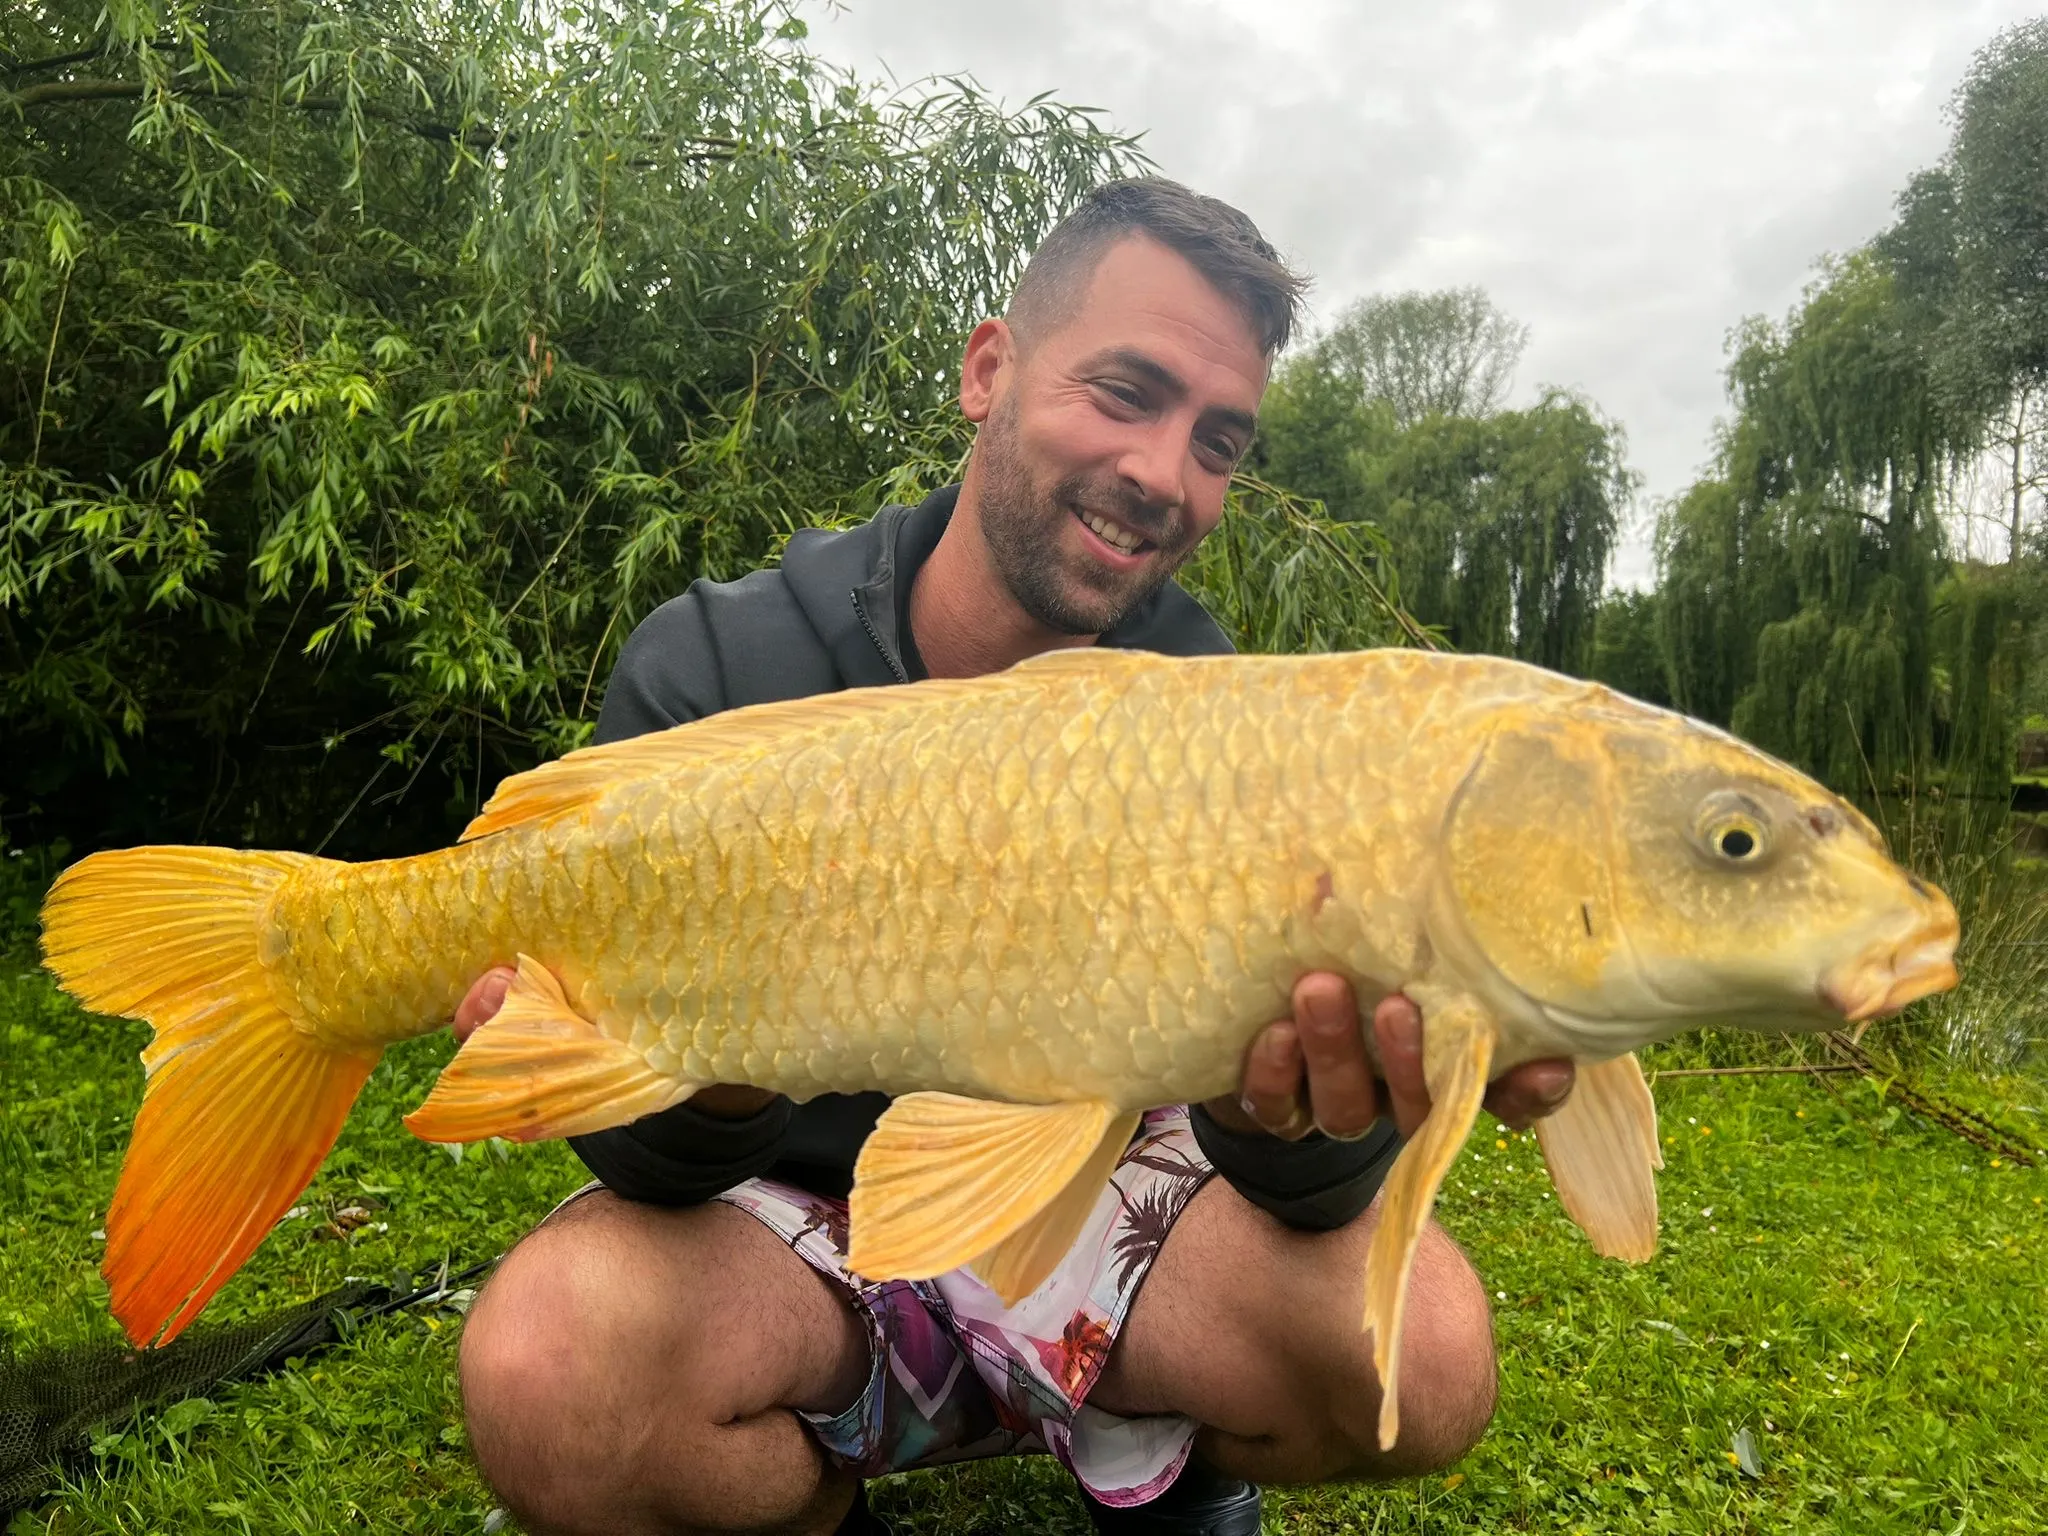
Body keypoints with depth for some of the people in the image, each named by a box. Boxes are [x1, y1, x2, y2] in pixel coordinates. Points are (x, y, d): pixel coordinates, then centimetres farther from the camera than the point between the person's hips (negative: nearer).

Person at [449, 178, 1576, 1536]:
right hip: (798, 1226, -1)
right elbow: (644, 1162, -16)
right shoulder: (714, 669, -14)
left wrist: (1311, 1122, -41)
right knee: (548, 1369, -32)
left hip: (1096, 1205, 2)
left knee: (1422, 1348, -25)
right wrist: (700, 1096, -41)